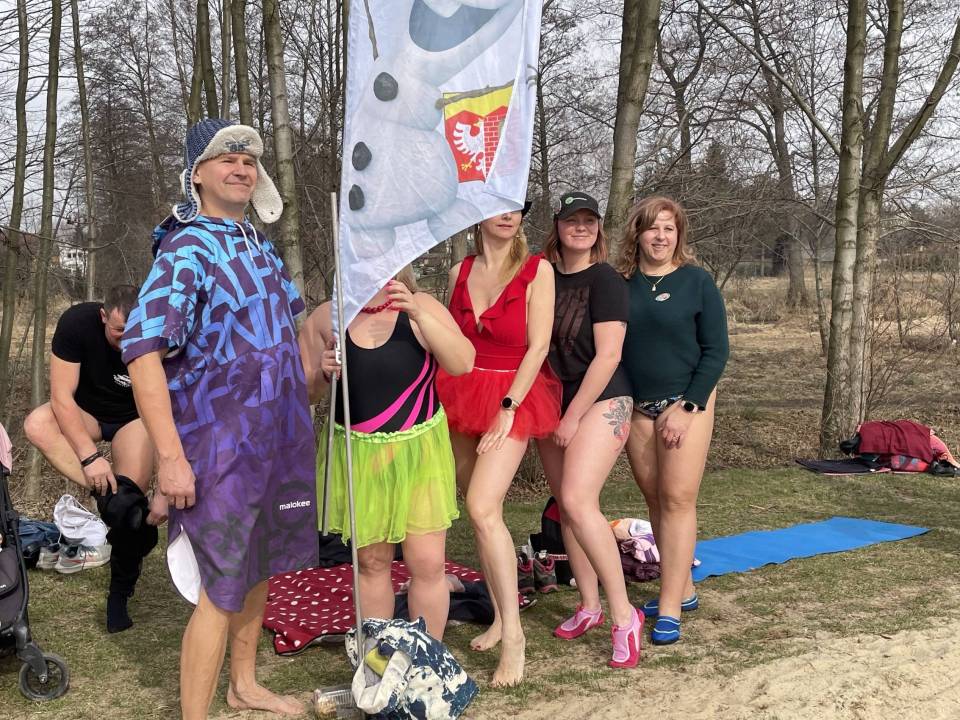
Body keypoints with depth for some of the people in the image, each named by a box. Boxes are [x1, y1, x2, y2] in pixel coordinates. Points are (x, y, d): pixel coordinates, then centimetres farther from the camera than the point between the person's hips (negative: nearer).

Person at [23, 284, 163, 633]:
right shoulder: (76, 323, -28)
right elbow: (62, 397, -27)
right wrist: (90, 456, -39)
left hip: (134, 417, -1)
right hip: (84, 413, 2)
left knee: (133, 496, -21)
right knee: (37, 425, -30)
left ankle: (120, 595, -2)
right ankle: (112, 500, -32)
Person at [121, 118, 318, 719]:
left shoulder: (259, 245, 10)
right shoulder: (188, 250, -15)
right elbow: (143, 350, -24)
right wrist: (171, 456, -29)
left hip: (276, 441, 8)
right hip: (221, 446, -8)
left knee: (261, 564, 19)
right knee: (221, 588, -4)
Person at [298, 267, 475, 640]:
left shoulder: (421, 307, -4)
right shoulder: (326, 318, 0)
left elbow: (463, 363, -18)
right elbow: (304, 393, 6)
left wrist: (418, 315, -29)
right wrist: (322, 373, -16)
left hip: (417, 453, -1)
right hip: (356, 455, 2)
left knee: (427, 564, -2)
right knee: (371, 562, 11)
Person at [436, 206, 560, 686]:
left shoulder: (537, 270, -4)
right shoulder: (460, 272, 9)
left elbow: (538, 346, -9)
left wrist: (507, 408, -14)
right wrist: (437, 395, 8)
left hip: (514, 397, -5)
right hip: (461, 392, 5)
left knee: (482, 508, -18)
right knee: (481, 512, 8)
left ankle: (513, 633, -9)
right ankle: (500, 616, 22)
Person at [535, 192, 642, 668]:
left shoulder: (605, 281, -10)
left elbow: (608, 355, -15)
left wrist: (574, 416, -14)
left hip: (599, 402, -6)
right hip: (552, 402, 7)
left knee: (578, 502, -20)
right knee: (565, 505, 10)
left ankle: (623, 614, -10)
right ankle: (588, 606, 24)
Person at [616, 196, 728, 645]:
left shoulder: (696, 281, -3)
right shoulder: (621, 284, 5)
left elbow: (716, 350, -4)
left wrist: (688, 407, -11)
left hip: (687, 403, -3)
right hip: (637, 408, 4)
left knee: (678, 500, -6)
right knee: (654, 501, 7)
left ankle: (669, 610, -5)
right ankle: (682, 590, 21)